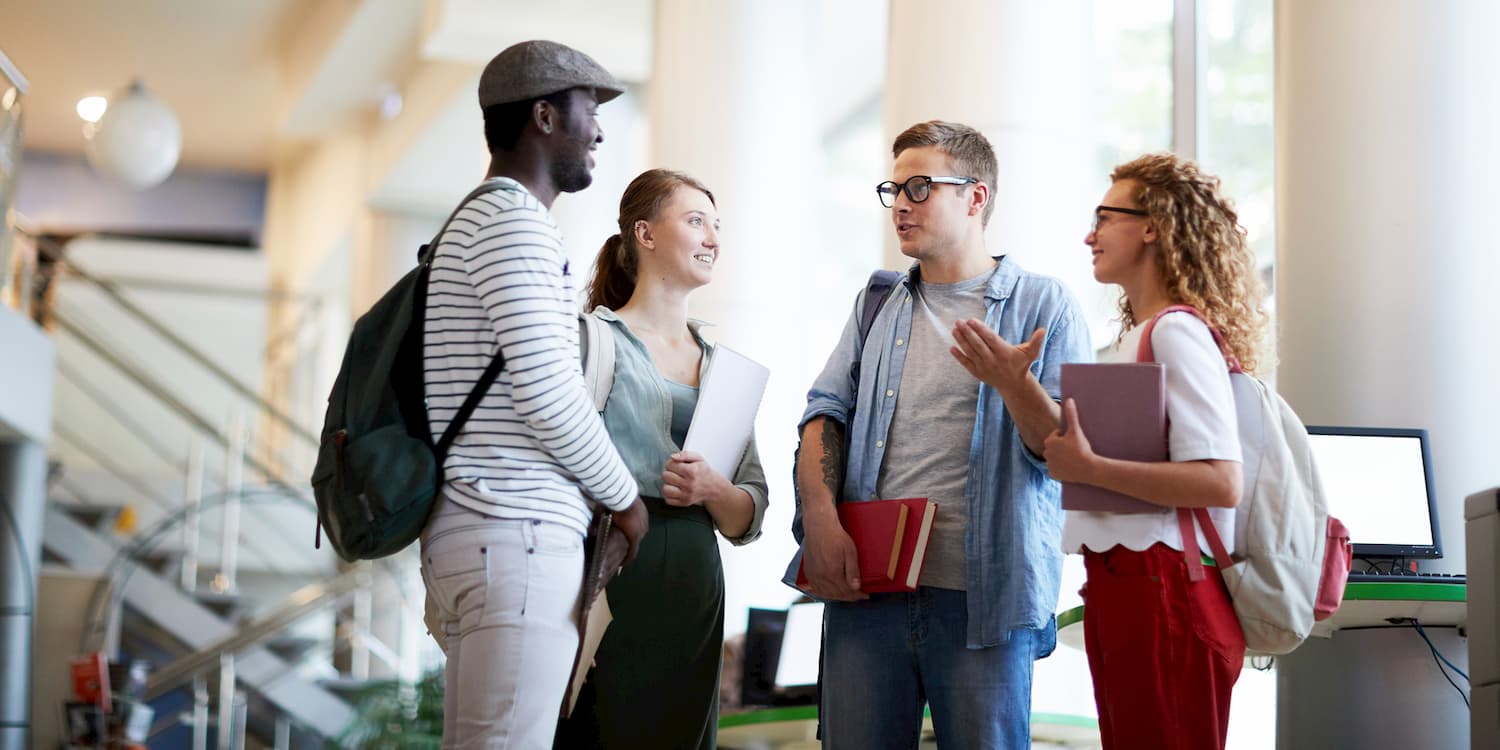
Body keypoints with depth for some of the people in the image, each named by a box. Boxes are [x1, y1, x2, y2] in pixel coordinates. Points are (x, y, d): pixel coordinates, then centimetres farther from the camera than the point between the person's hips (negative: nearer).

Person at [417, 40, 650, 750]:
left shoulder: (474, 224, 25)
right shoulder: (515, 220, -8)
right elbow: (546, 392, -15)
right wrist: (627, 502, -3)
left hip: (471, 534, 10)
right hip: (514, 536, -10)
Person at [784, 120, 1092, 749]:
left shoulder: (1044, 306, 3)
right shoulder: (877, 306, 18)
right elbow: (826, 412, 11)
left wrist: (1013, 383, -22)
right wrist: (821, 518, -6)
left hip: (983, 598, -4)